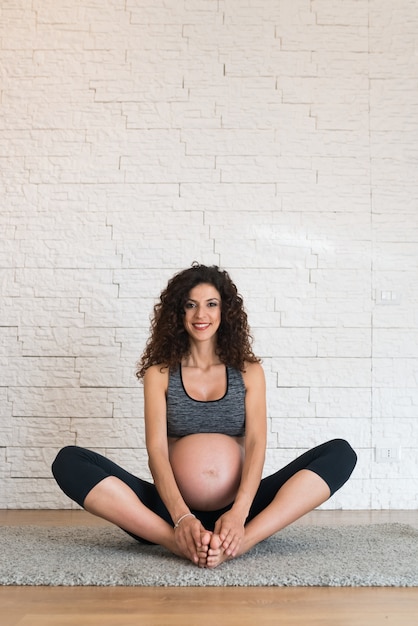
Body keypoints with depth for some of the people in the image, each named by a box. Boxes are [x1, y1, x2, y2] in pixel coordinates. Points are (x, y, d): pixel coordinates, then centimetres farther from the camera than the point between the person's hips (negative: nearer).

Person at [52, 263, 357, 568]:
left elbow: (256, 443, -3)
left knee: (340, 453, -18)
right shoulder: (159, 373, 7)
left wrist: (239, 513, -23)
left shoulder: (249, 370, 10)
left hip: (236, 512, 1)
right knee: (69, 461, -21)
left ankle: (239, 542, -35)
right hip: (174, 510, -1)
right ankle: (180, 542, -36)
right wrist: (182, 517, -24)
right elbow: (156, 449, -5)